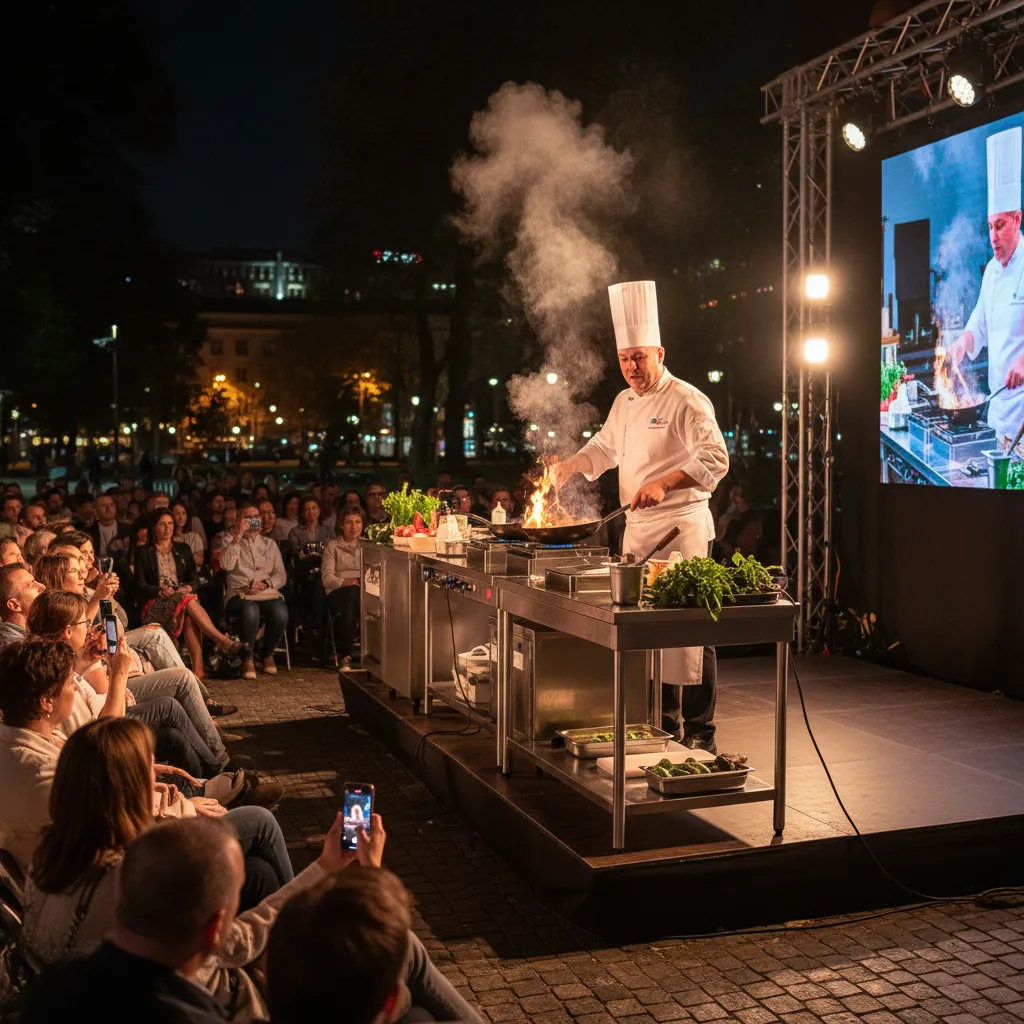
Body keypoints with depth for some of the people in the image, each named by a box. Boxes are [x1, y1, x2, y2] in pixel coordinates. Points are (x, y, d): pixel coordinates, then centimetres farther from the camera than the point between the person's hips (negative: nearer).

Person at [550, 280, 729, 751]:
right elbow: (605, 447, 29)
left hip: (681, 527, -8)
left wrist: (664, 484, -27)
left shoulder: (687, 401, -11)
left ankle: (699, 730, 1)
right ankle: (664, 717, 24)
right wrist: (570, 465, 12)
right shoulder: (624, 402, 15)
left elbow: (715, 460, -17)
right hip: (638, 527, 8)